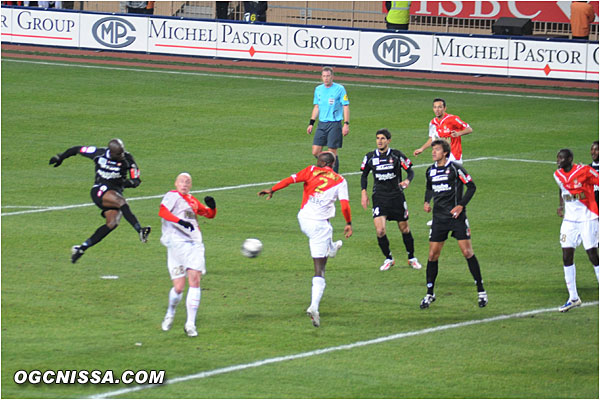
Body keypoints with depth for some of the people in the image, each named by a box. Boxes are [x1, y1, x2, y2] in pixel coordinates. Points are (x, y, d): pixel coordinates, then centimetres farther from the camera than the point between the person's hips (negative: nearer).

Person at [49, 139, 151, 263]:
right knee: (121, 201, -33)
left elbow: (136, 180, 4)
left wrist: (129, 183, -21)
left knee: (112, 223, -17)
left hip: (116, 192, 3)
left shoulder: (127, 159, -3)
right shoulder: (99, 153, -6)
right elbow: (78, 149, 10)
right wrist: (61, 157, 21)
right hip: (100, 191, -3)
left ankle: (81, 248, -6)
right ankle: (140, 230, -45)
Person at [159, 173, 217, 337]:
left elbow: (209, 214, 32)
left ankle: (190, 323, -8)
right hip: (177, 244, -5)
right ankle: (170, 313, 26)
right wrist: (180, 221, -30)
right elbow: (162, 211, -17)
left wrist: (212, 206, 8)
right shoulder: (172, 196, 2)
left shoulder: (192, 200, 21)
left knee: (195, 280, -11)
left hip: (195, 243, 5)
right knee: (179, 287, -6)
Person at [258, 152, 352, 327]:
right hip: (320, 225, -3)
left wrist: (272, 190, -10)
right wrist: (349, 224, 4)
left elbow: (291, 179, -12)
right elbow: (345, 205, -9)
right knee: (319, 270, -3)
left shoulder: (311, 171, 1)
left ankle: (331, 248, 73)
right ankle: (314, 306, -17)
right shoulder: (340, 181, 0)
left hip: (304, 220, 3)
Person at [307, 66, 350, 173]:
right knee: (316, 152, -1)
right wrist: (311, 123, 16)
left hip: (334, 124, -5)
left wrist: (346, 124, -13)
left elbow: (346, 107, -6)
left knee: (332, 152, -5)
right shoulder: (318, 89, 11)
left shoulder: (339, 89, -5)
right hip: (322, 124, 5)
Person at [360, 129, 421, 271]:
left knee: (404, 228, 7)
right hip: (379, 197, 1)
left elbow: (410, 171, 2)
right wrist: (363, 192, 4)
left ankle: (412, 258, 27)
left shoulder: (397, 155, -5)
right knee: (380, 230, -13)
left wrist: (407, 181, -19)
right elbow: (364, 175, 14)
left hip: (397, 196, -1)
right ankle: (388, 259, 7)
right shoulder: (370, 157, 1)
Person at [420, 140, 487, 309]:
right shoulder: (431, 171, 8)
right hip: (439, 217, 5)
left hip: (456, 216, -5)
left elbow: (471, 187, -5)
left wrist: (461, 205, -13)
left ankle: (481, 291, 3)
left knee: (467, 252, -7)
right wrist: (427, 202, 7)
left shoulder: (455, 168, -9)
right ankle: (430, 294, 13)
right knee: (433, 255, 2)